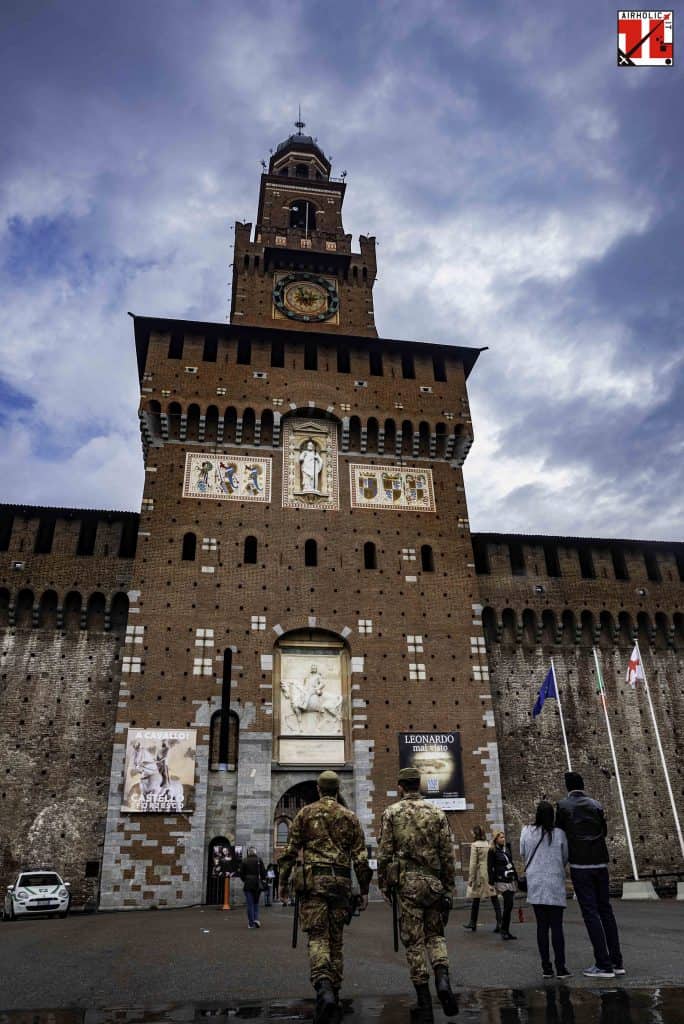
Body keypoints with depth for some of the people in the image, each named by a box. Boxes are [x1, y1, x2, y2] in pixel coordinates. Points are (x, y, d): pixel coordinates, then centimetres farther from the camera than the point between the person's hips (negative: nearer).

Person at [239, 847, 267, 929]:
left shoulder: (244, 861, -3)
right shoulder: (259, 860, -2)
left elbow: (241, 873, -1)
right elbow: (263, 871, -2)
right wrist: (263, 879, 14)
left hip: (248, 884, -1)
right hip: (257, 884, 1)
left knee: (250, 904, 5)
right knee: (256, 902, 15)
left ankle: (251, 923, 3)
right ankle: (256, 919, -1)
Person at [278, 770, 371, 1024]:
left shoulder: (305, 813, 5)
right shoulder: (350, 817, 8)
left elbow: (290, 851, 2)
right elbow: (361, 857, 5)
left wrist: (283, 882, 10)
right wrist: (364, 891, 11)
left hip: (313, 880, -2)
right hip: (340, 882, 2)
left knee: (317, 937, -3)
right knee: (335, 939, 13)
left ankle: (324, 989, -25)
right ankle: (333, 997, 18)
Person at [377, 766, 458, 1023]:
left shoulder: (391, 813, -1)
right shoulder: (437, 812, 4)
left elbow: (384, 853, -3)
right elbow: (448, 853, 4)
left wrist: (384, 885, 6)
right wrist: (449, 886, 12)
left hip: (406, 881, -2)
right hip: (434, 881, 2)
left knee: (414, 941, 6)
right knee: (435, 934, 18)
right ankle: (442, 978, -5)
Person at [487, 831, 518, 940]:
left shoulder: (506, 850, 16)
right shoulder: (492, 851, -3)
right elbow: (490, 868, -6)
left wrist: (515, 877, 17)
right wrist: (492, 883, -11)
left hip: (510, 881, 7)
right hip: (501, 881, -7)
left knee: (508, 906, 6)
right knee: (509, 904, -15)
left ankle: (506, 931, 14)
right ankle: (504, 930, -4)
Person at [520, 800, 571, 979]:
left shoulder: (527, 831, -4)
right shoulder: (559, 833, -7)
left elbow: (523, 855, 7)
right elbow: (565, 858, 5)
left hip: (535, 885, 1)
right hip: (555, 884, -1)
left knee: (542, 926, 7)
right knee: (557, 926, 3)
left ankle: (546, 968, 10)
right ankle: (560, 968, 3)